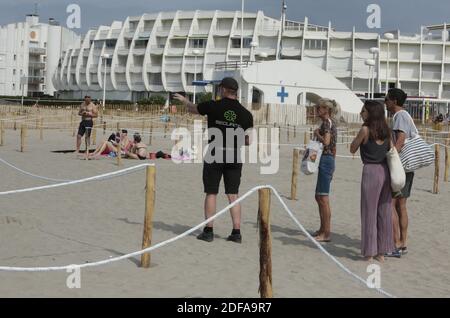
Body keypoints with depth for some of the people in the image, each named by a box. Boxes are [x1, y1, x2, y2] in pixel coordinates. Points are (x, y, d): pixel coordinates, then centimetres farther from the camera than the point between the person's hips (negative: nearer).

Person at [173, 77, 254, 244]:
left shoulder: (213, 106, -5)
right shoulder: (246, 113, 1)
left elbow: (193, 108, 15)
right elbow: (248, 141, 5)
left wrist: (183, 100, 35)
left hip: (214, 156, -2)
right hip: (234, 158, 2)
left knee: (211, 194, 5)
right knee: (233, 195, 6)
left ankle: (208, 231, 8)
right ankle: (236, 232, 5)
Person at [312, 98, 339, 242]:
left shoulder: (327, 122, -12)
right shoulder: (330, 122, 17)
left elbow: (326, 141, -25)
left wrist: (317, 133, -9)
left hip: (326, 161, -10)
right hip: (328, 160, 10)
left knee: (323, 198, -7)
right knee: (319, 197, 16)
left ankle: (326, 233, -4)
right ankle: (322, 229, 24)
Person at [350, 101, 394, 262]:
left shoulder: (366, 129, -11)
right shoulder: (386, 130, 7)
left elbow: (353, 149, -1)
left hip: (371, 171, -6)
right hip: (386, 171, 6)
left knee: (369, 212, 3)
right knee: (384, 212, 10)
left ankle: (369, 252, 7)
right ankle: (382, 252, 18)